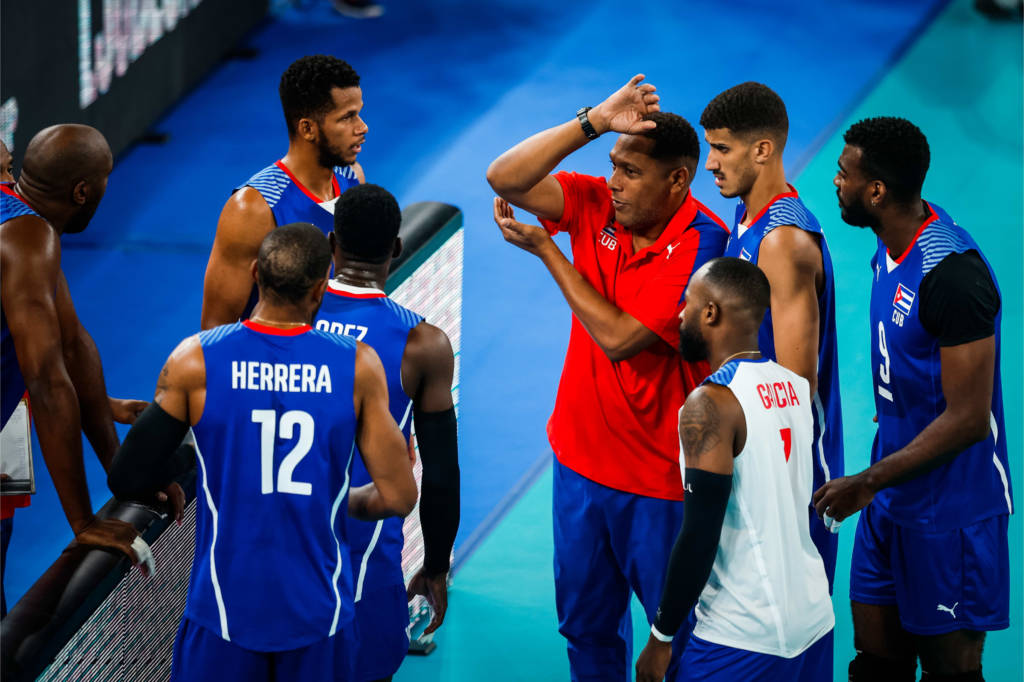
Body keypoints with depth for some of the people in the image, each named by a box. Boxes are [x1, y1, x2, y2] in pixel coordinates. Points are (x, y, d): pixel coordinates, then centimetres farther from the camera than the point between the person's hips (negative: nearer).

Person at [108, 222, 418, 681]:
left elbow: (127, 480, -3)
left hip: (224, 611, -1)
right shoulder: (359, 366, -5)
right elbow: (397, 497, -4)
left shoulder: (193, 361, -8)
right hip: (320, 616, 1)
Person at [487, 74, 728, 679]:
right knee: (586, 623, 19)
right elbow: (504, 179, -16)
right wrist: (593, 123, -26)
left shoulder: (702, 247, -22)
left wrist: (545, 250, -15)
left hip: (659, 478, -6)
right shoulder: (596, 206, -4)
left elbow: (619, 338, -24)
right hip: (582, 457, 6)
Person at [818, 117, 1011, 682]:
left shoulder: (952, 274, -25)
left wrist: (868, 482, -21)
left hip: (950, 510, -9)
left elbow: (968, 418, -25)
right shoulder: (891, 245, 5)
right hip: (892, 500, 9)